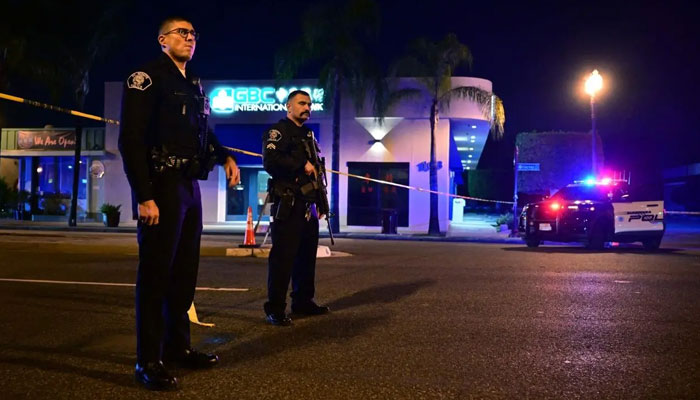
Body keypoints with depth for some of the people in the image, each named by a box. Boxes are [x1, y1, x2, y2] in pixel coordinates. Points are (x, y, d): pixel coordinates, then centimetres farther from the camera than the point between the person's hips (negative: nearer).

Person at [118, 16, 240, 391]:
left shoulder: (194, 84, 17)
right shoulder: (147, 78, -8)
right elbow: (131, 139, -15)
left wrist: (225, 157, 9)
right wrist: (143, 196, -22)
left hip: (190, 187, 8)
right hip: (162, 187, -8)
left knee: (184, 272, 13)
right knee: (156, 274, -4)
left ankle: (178, 347, 25)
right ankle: (149, 361, 4)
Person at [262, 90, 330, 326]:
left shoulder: (308, 135, 22)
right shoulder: (278, 131, -5)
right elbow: (270, 161, -21)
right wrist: (302, 165, -17)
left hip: (307, 205, 9)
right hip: (287, 205, -9)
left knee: (307, 255, 14)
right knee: (283, 256, -9)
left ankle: (303, 302, 25)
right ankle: (275, 309, -5)